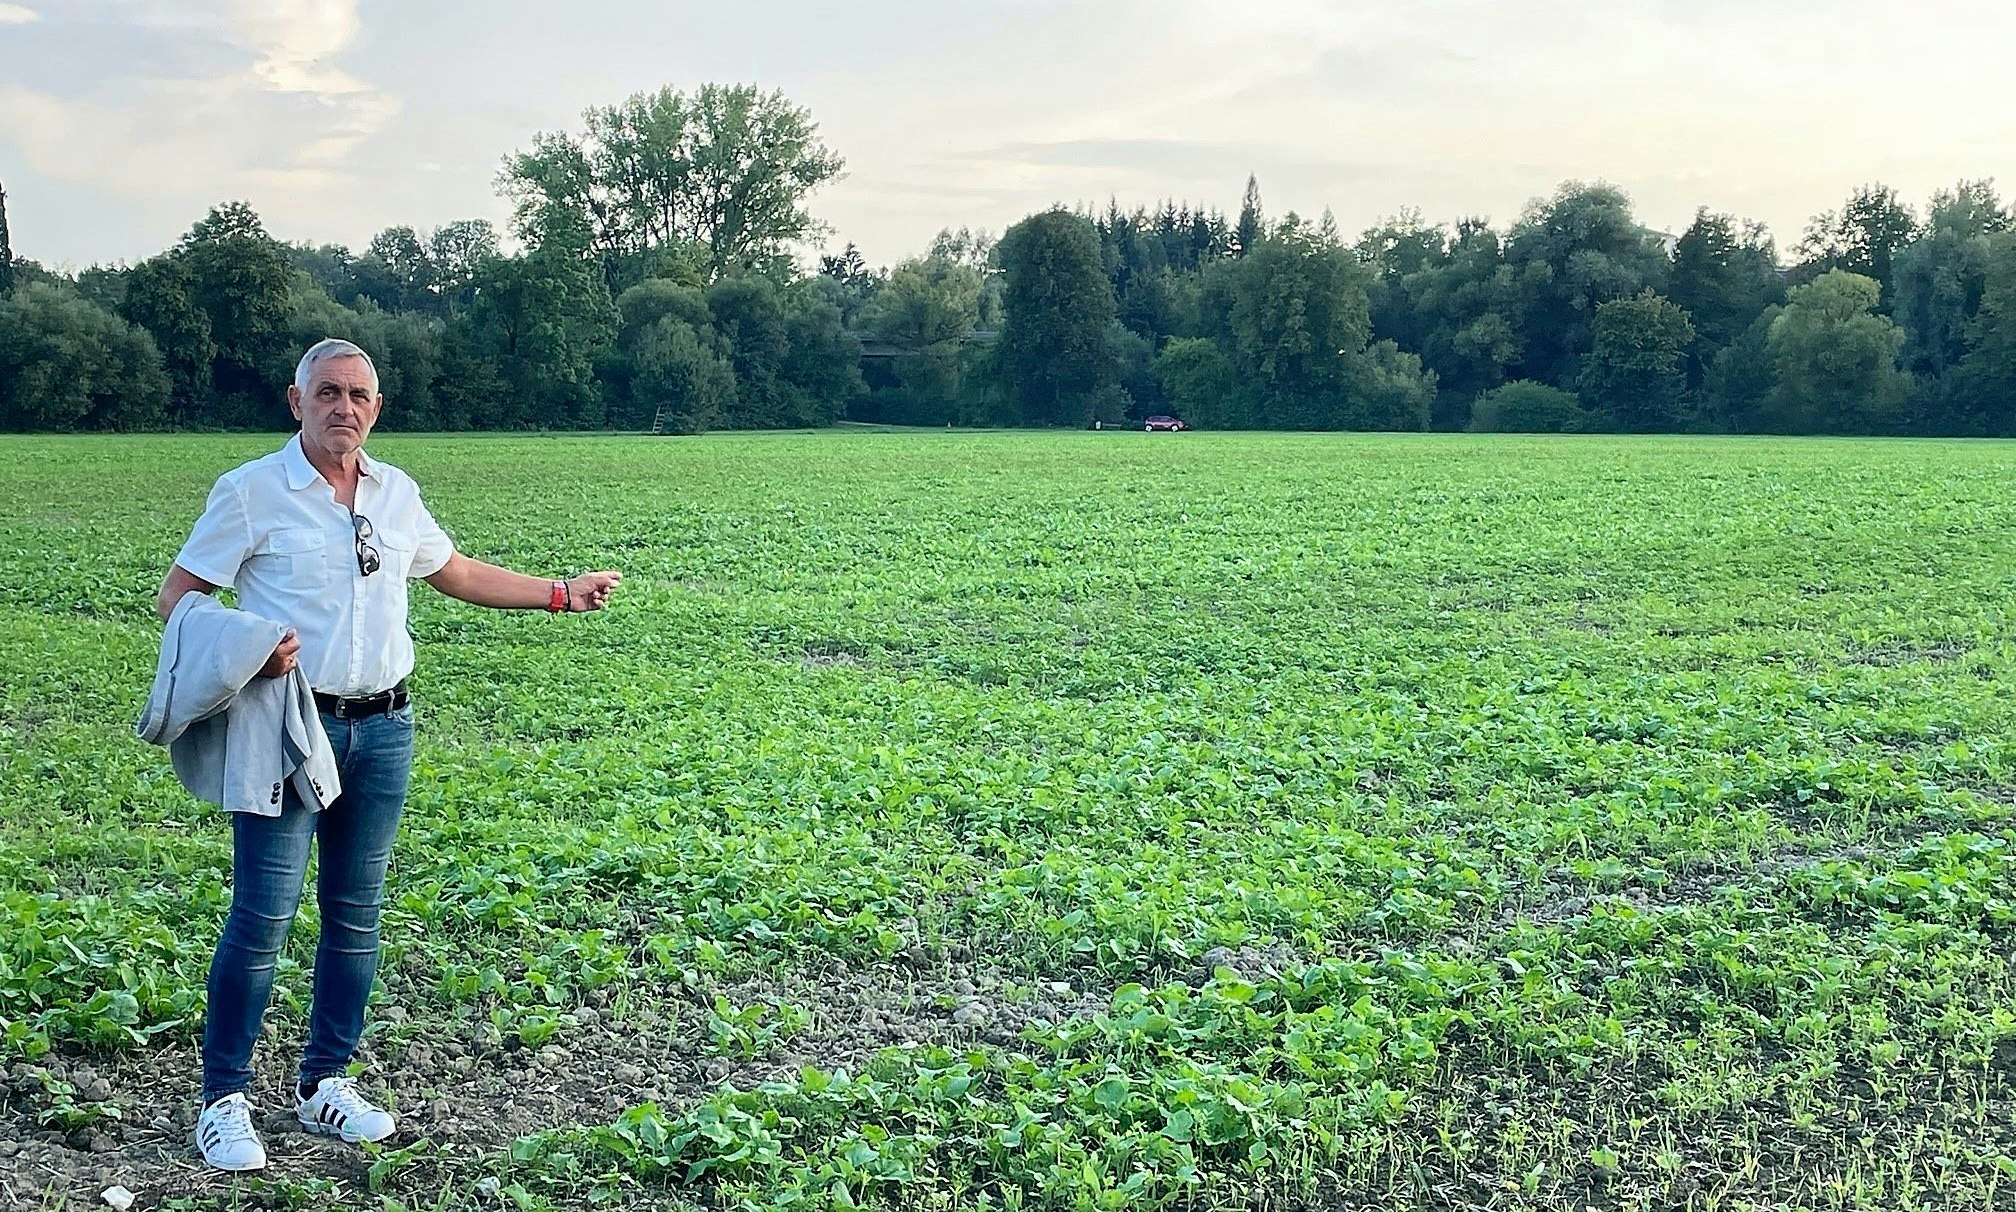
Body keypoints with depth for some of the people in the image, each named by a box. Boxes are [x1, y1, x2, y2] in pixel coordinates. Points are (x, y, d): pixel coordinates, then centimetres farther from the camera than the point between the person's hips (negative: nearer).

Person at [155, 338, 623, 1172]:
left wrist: (561, 595, 22)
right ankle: (224, 1100, 8)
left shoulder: (396, 493, 9)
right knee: (262, 916, -5)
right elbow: (176, 596, -3)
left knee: (355, 914, 10)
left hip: (384, 731, 5)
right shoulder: (250, 492, -5)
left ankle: (326, 1083, 23)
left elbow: (456, 573, 23)